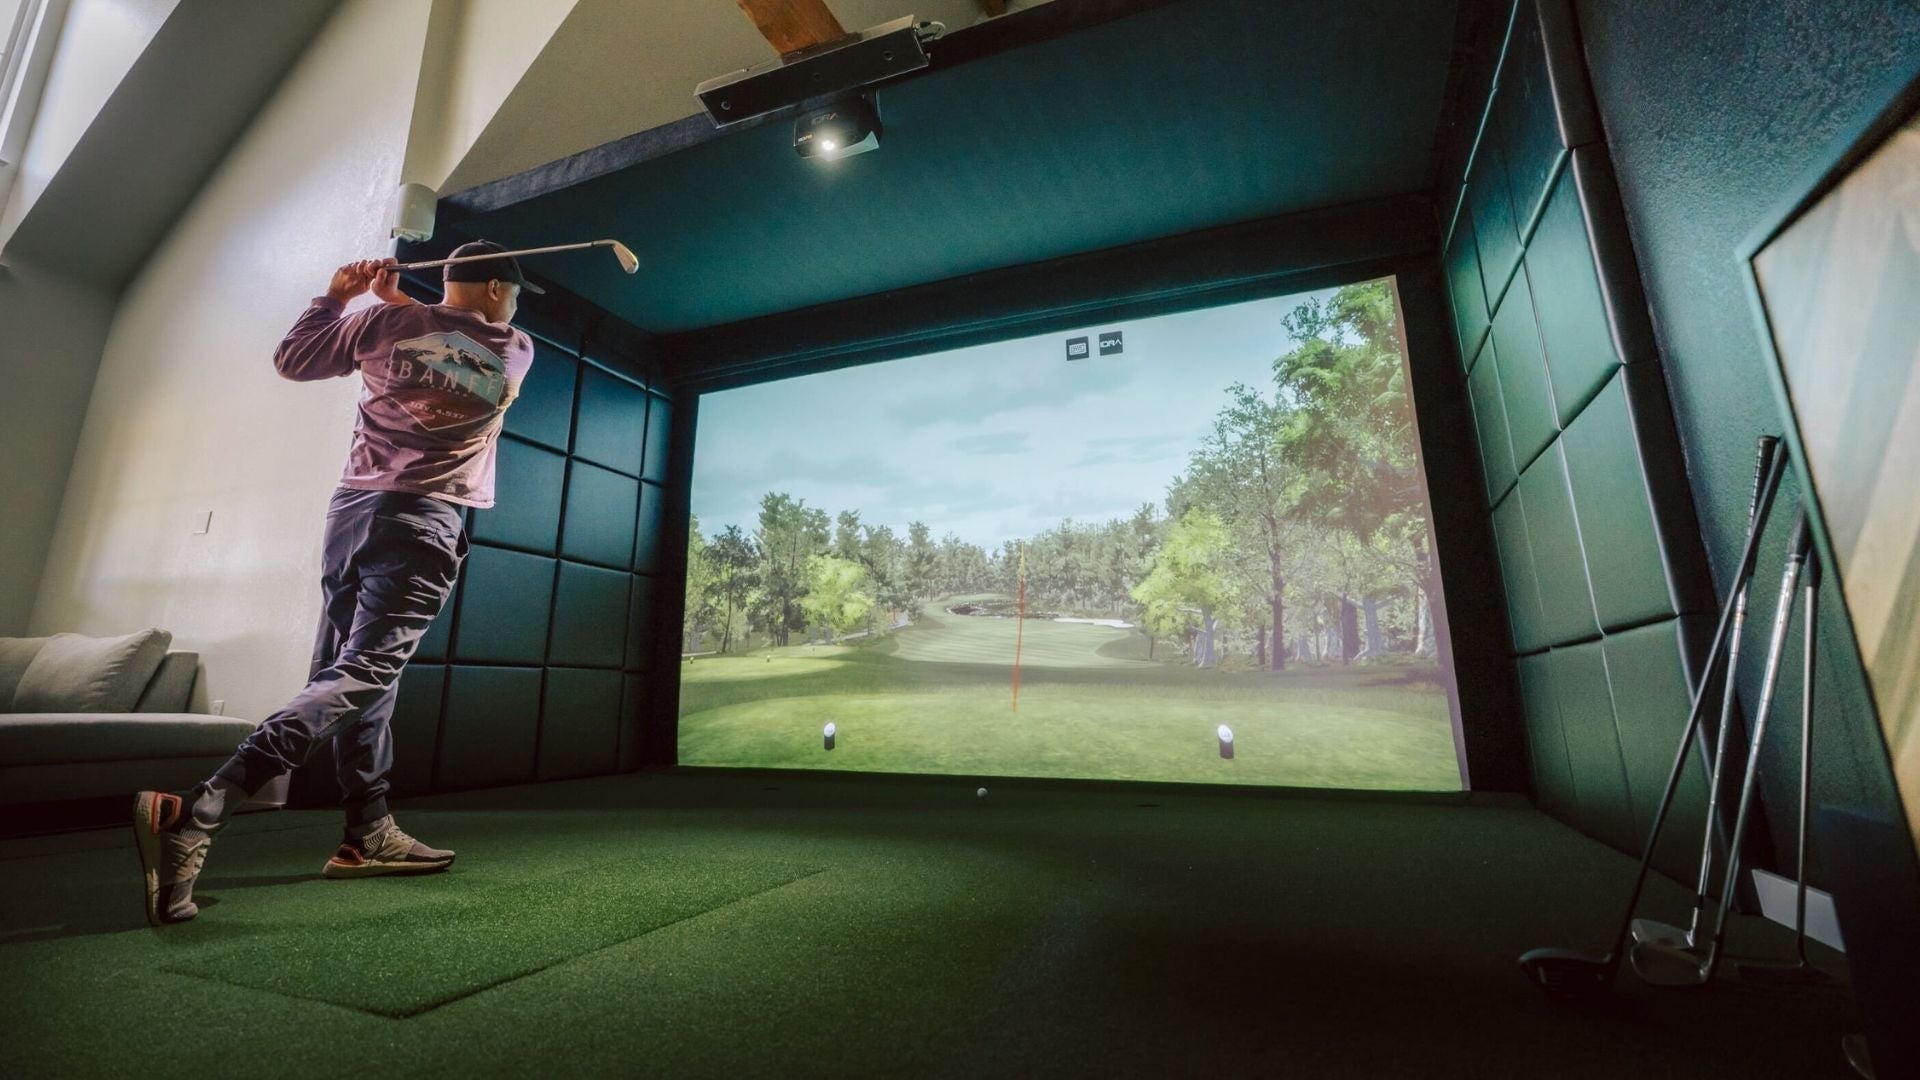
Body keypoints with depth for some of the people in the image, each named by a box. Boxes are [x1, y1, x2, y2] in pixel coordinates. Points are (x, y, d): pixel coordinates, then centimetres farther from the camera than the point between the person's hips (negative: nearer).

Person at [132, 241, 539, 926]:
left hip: (351, 511, 5)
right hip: (424, 523, -5)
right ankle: (194, 813, -26)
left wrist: (337, 296, 28)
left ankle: (369, 836, 16)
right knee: (359, 677, -11)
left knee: (362, 675, 10)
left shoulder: (385, 322, 9)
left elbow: (291, 360, 19)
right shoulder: (517, 350, 6)